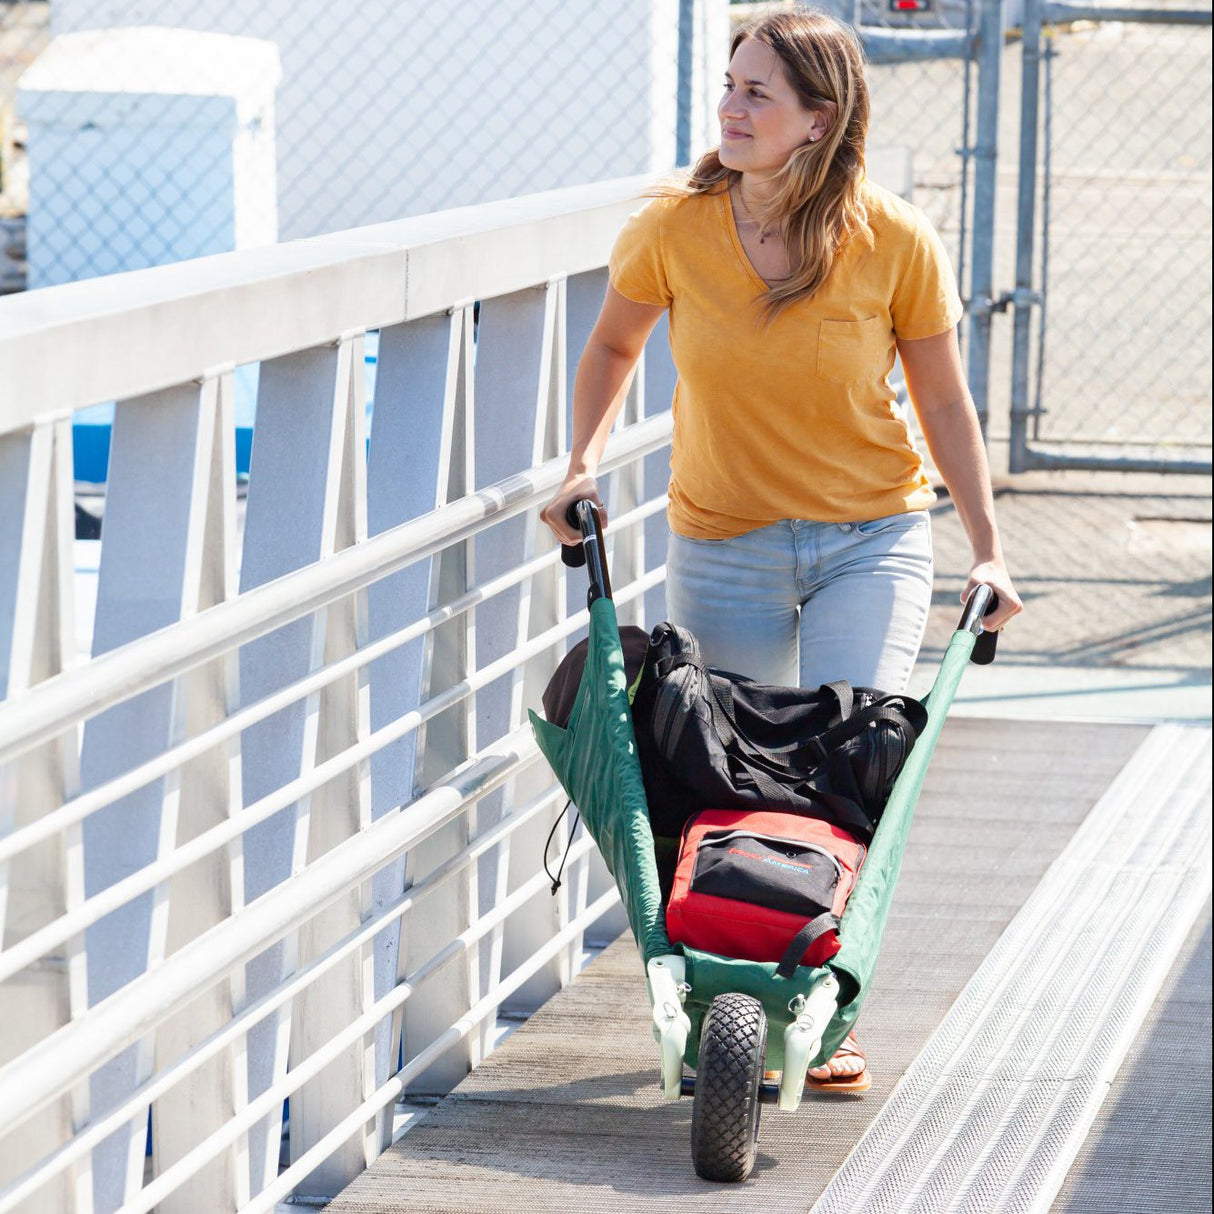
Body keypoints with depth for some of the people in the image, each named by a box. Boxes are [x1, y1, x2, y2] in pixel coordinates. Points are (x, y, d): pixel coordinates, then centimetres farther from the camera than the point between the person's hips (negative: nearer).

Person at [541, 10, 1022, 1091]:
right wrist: (585, 463, -3)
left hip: (872, 539, -1)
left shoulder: (896, 243, -13)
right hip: (723, 545, 1)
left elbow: (944, 402, -1)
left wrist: (988, 549, -1)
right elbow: (612, 348, 9)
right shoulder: (676, 228, -11)